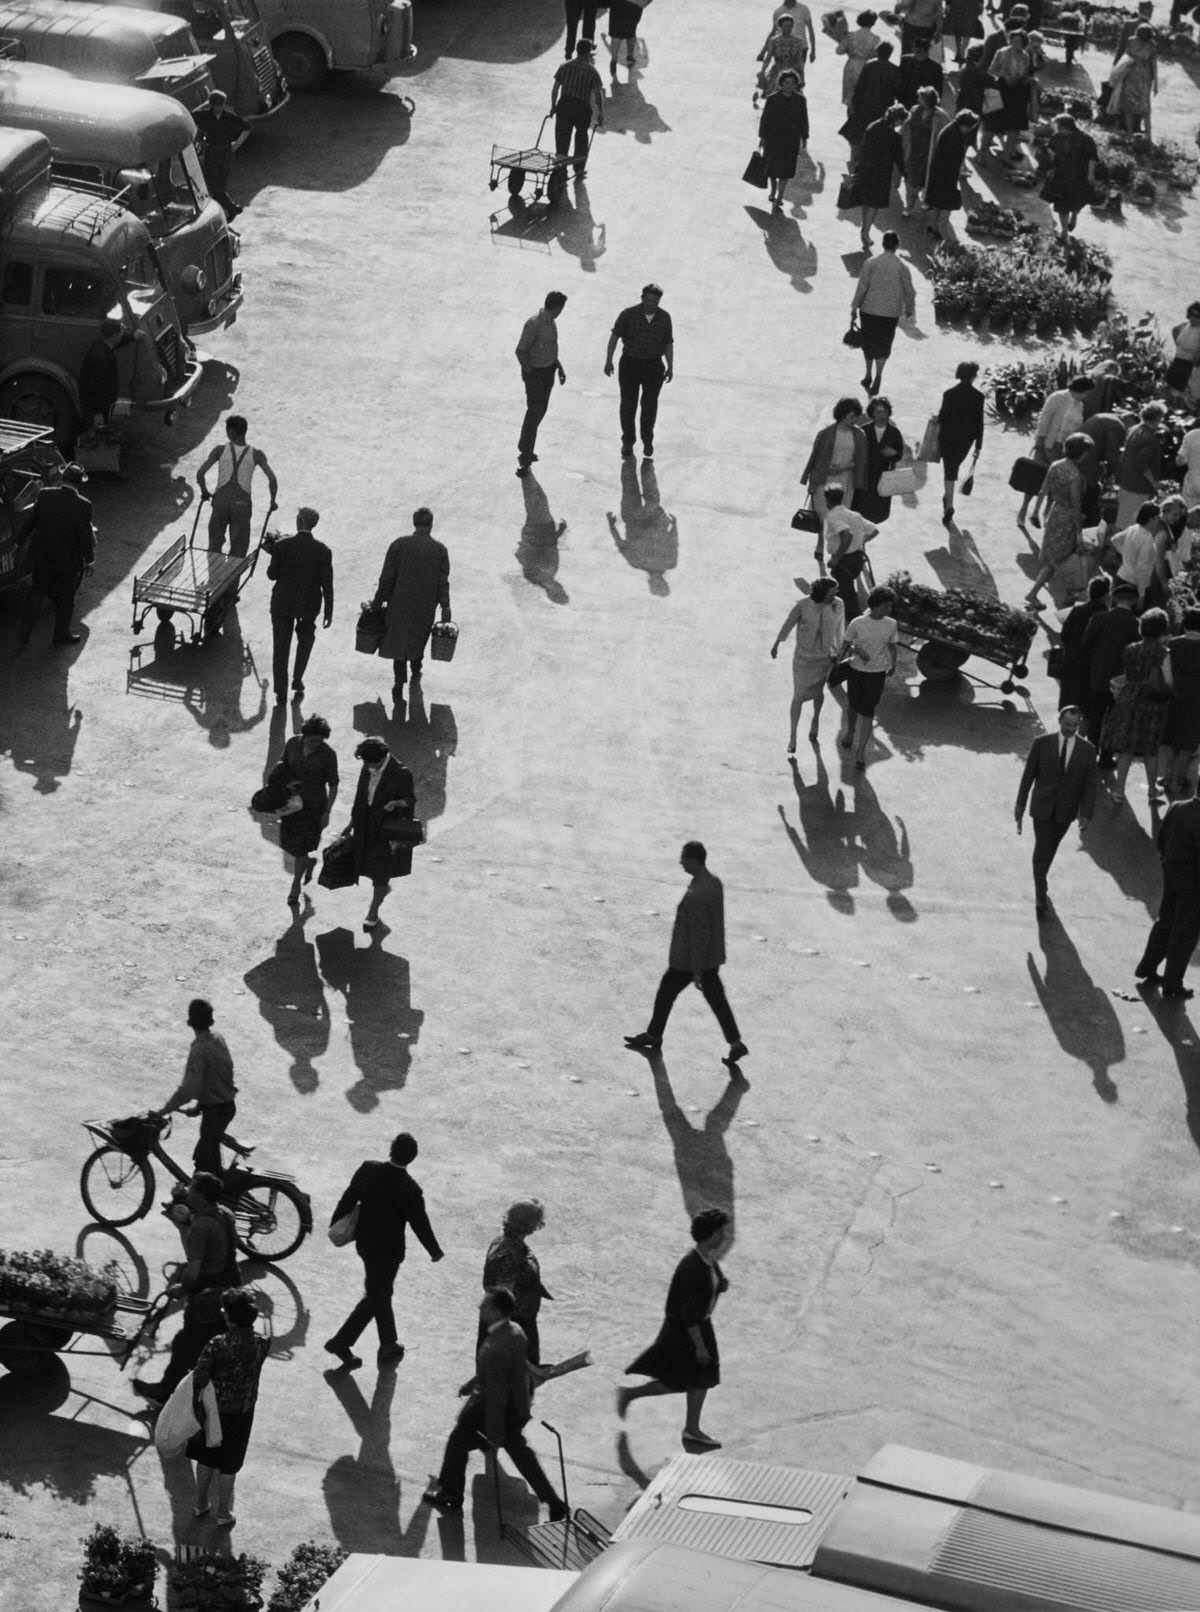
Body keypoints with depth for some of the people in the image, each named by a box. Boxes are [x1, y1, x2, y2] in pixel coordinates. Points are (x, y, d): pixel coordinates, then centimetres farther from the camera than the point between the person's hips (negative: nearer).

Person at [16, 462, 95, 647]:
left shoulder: (45, 495, -12)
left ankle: (24, 633, 21)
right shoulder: (83, 505, -19)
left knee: (37, 592, 19)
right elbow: (86, 536, -14)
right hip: (68, 560, -3)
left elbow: (30, 521, -3)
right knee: (65, 597, 16)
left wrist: (20, 542, 12)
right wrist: (89, 561, -2)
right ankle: (62, 633, 29)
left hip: (41, 555, 3)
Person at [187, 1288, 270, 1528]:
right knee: (228, 1465, 20)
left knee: (205, 1458, 24)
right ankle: (223, 1513, 33)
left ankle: (201, 1504, 41)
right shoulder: (262, 1344, -20)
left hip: (214, 1409, -1)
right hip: (242, 1412, 1)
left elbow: (199, 1381, -25)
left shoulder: (216, 1346, -28)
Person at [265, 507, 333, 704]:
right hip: (309, 605, 1)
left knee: (281, 647, 12)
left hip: (282, 603, -1)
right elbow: (327, 584, -9)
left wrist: (273, 553, 7)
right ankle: (297, 681, 25)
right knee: (306, 639, 28)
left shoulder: (282, 545, -16)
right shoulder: (322, 551, -13)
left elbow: (272, 575, -9)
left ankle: (281, 693, 13)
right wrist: (328, 612, 0)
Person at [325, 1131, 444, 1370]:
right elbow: (421, 1225, -13)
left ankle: (389, 1346, 33)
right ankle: (341, 1342, 12)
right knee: (376, 1296, 11)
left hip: (365, 1241, 6)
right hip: (388, 1250, -6)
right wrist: (435, 1251, 4)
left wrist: (336, 1224, 15)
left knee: (380, 1294, 21)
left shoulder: (368, 1169, -13)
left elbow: (348, 1198, -2)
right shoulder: (410, 1191, -25)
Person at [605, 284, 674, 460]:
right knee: (628, 404, 2)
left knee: (650, 404, 6)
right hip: (630, 364, -1)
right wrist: (608, 360, -22)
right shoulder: (628, 314, -11)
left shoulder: (664, 318, -2)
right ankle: (627, 443, 15)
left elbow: (668, 344, 5)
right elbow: (614, 336, -13)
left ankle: (647, 441, 24)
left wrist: (670, 366, 1)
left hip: (654, 365, 1)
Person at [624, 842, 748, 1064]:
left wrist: (696, 971, -20)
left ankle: (653, 1036, 29)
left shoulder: (696, 895, -29)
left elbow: (699, 934, -26)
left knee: (666, 993, 12)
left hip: (688, 961, -8)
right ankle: (735, 1043, 8)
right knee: (716, 998, 12)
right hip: (712, 958, 8)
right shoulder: (715, 882, 0)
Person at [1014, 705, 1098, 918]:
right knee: (1042, 850, -7)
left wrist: (1086, 813, -7)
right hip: (1042, 807, -2)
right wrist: (1020, 804, 0)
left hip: (1065, 811, 2)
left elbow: (1090, 784, -3)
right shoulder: (1042, 743, -9)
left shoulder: (1087, 750, -6)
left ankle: (1040, 882, 41)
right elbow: (1028, 775, -2)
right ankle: (1041, 897, -3)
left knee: (1050, 849, 18)